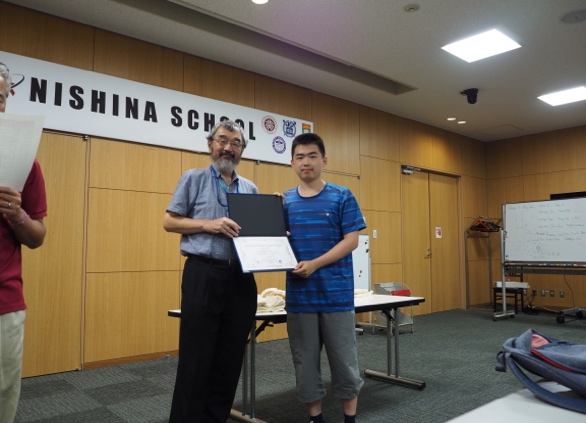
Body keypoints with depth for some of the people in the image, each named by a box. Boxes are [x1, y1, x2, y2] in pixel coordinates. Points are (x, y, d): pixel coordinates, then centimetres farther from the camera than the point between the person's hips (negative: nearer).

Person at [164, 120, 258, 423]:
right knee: (196, 358, 0)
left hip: (241, 277, 5)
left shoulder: (251, 189, 15)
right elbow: (170, 221, 0)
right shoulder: (194, 179, 4)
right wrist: (209, 224, -14)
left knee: (230, 358, 11)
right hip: (203, 274, -4)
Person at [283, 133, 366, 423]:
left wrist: (315, 264, -17)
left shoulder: (342, 197, 0)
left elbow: (351, 240, -6)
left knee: (344, 361, 7)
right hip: (299, 295, 3)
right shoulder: (284, 201, 8)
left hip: (337, 294, -2)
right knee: (306, 363, 11)